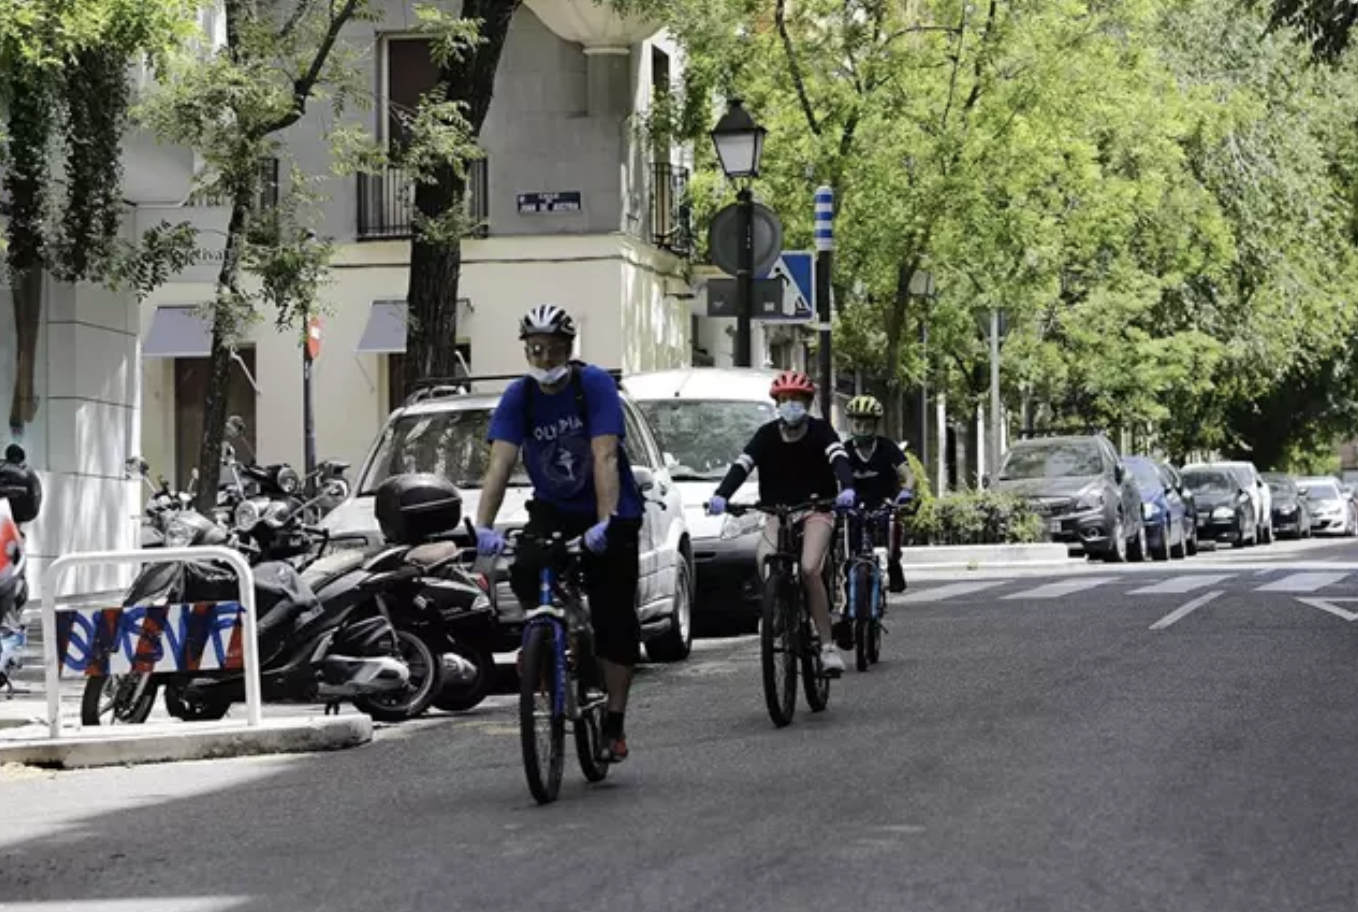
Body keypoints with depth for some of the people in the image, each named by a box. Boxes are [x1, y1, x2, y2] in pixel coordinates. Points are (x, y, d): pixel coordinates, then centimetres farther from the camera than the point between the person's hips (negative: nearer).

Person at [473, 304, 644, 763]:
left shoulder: (595, 385, -19)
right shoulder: (519, 396, -10)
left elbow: (604, 457, -28)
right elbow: (500, 464, -19)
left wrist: (604, 524, -39)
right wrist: (484, 526, -32)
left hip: (610, 514, -2)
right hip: (553, 509, 3)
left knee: (614, 619, -3)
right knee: (525, 574, -28)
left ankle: (614, 724, 6)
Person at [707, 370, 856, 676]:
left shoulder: (820, 431, -4)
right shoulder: (767, 435, 1)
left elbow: (839, 459, -20)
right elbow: (741, 465, -11)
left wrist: (847, 489, -42)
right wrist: (721, 495, -30)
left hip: (815, 510, -2)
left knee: (809, 570, -24)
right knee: (765, 560, -26)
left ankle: (828, 646, -17)